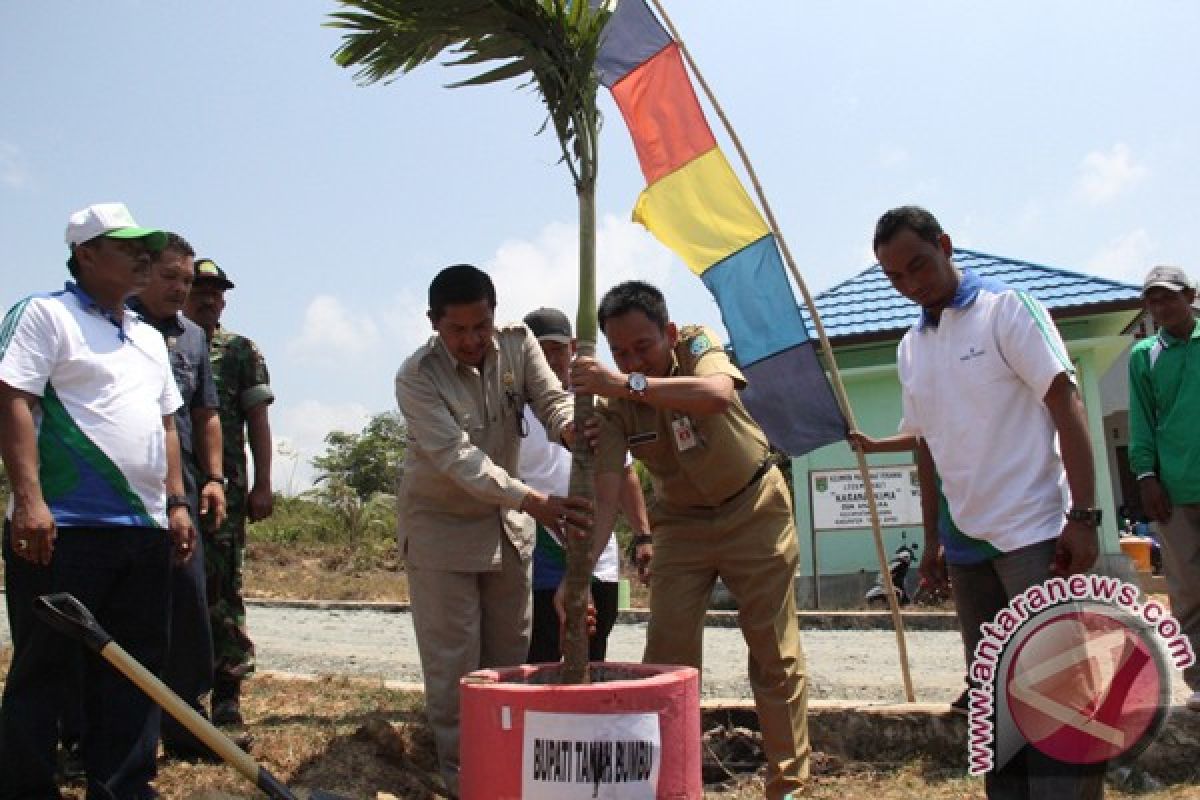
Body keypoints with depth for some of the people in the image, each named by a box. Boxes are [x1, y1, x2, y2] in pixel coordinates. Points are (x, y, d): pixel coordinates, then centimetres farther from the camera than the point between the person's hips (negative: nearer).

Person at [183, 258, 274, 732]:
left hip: (224, 487, -2)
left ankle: (226, 703, 1)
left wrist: (262, 485, -2)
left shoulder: (241, 351, 9)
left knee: (223, 590, -3)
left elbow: (257, 421, 5)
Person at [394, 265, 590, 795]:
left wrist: (571, 426, -43)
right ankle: (463, 776, 14)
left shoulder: (517, 343, -11)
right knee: (453, 661, -2)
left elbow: (551, 400, -17)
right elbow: (456, 456, -33)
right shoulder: (416, 377, -24)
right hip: (440, 523, -5)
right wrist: (533, 501, -45)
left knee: (510, 652, 14)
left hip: (505, 519, 5)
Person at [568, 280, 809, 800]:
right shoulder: (612, 403, -16)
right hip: (682, 523, 2)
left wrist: (631, 384, -52)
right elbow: (605, 494, -24)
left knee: (776, 653, 1)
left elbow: (719, 395, -43)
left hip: (754, 508, -2)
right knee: (666, 657, -4)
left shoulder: (697, 344, -20)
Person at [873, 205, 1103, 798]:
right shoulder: (911, 348, 12)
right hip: (967, 544, 6)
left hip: (1033, 534, -6)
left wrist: (1083, 516, -17)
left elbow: (1067, 405, -10)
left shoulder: (1005, 309, -5)